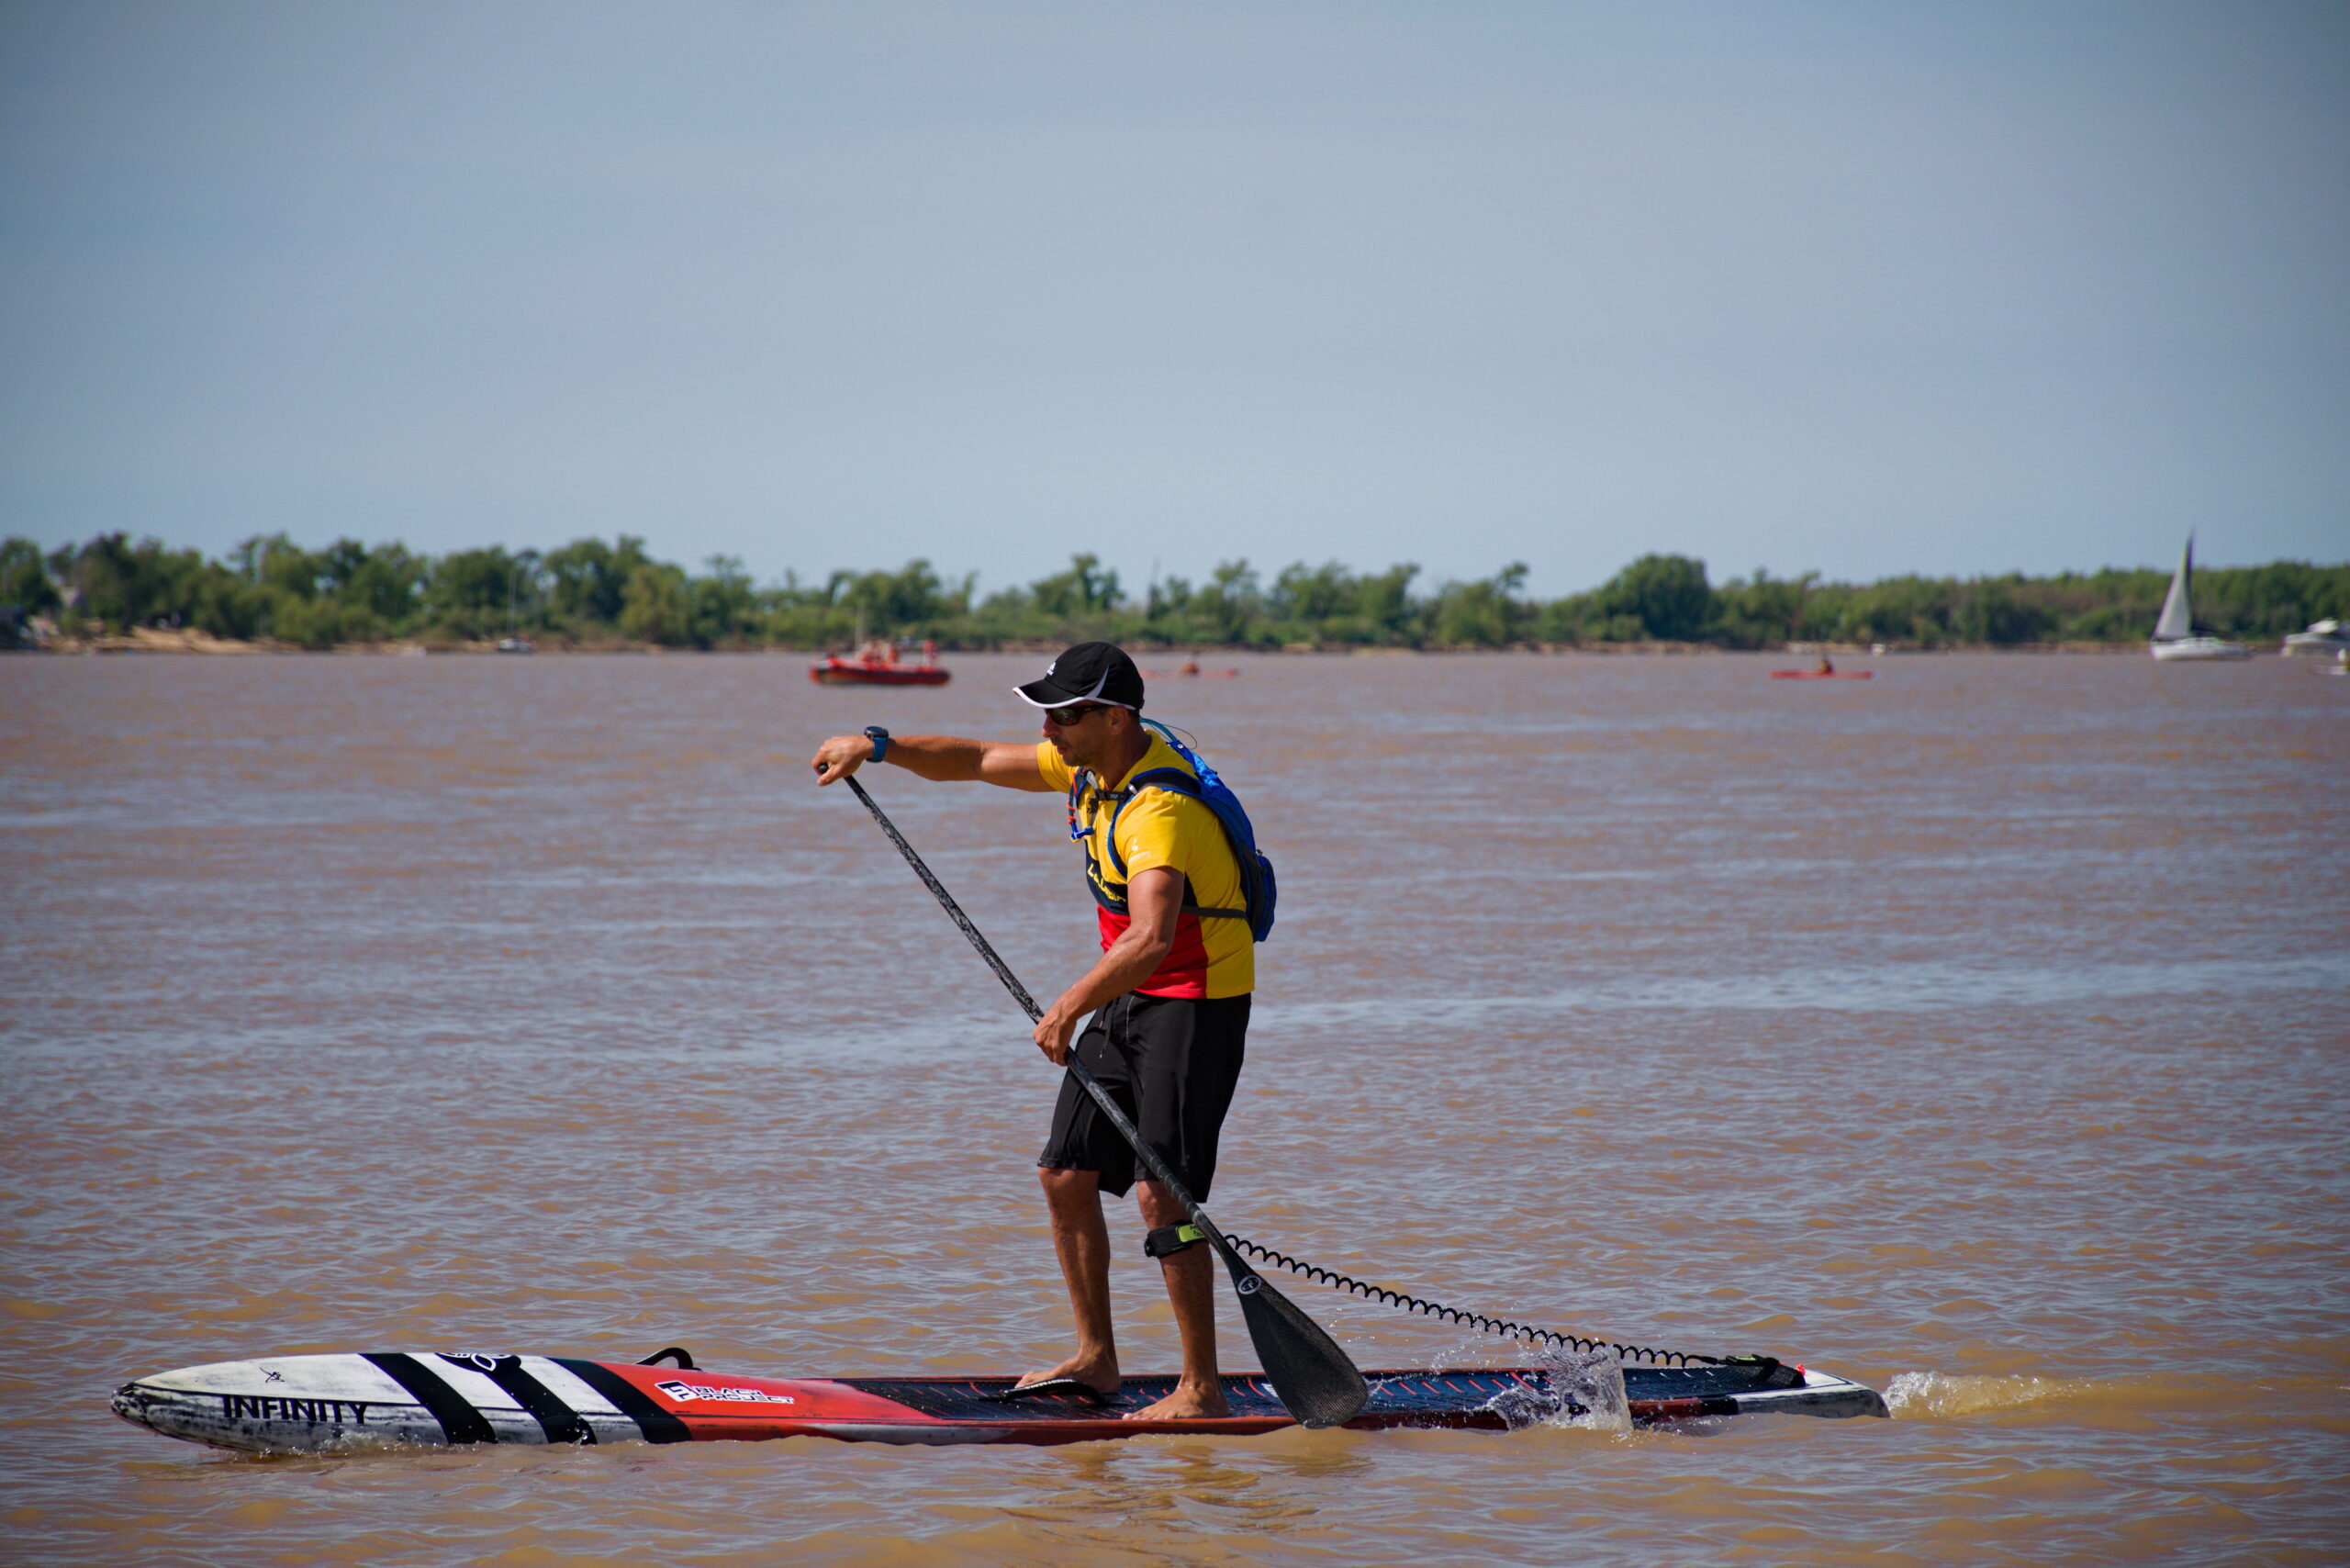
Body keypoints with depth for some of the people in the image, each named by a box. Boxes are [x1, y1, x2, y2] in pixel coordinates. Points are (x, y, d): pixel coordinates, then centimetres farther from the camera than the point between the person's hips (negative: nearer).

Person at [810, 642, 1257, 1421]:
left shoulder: (1159, 810, -29)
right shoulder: (1089, 763, 2)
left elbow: (1152, 938, -43)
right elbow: (979, 759, 14)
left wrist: (1072, 1005, -50)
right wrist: (878, 747, 2)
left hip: (1197, 1004, -10)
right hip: (1126, 1001, 10)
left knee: (1163, 1192, -14)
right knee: (1065, 1174, 9)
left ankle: (1202, 1390, -8)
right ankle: (1095, 1358, 20)